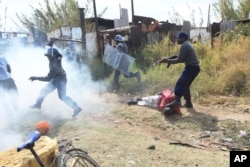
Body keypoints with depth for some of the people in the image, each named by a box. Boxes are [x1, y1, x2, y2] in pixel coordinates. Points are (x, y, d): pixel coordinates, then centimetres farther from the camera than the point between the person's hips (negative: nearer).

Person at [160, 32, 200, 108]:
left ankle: (177, 101, -32)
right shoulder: (187, 45, 21)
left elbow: (180, 60, -14)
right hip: (194, 68, 10)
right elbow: (182, 59, 21)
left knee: (180, 83, -19)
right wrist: (170, 60, 11)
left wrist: (168, 61, -6)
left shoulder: (184, 46, -12)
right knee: (185, 85, 16)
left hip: (191, 68, -10)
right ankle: (188, 103, 21)